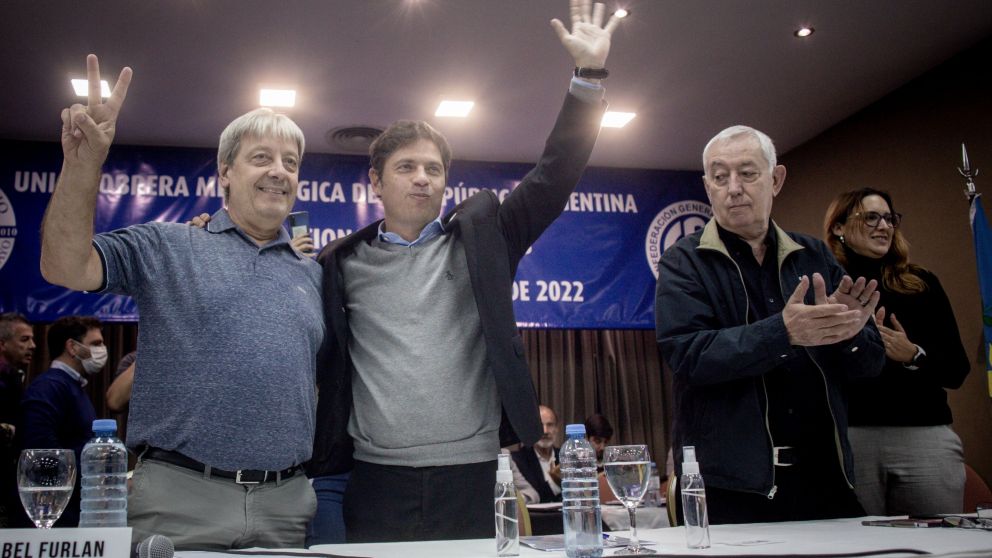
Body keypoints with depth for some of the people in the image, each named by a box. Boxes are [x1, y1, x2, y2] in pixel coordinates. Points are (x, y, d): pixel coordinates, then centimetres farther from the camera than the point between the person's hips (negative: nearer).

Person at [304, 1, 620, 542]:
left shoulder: (482, 236, 9)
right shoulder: (342, 263, 8)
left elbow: (554, 176, 3)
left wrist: (589, 74, -4)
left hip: (473, 477, 1)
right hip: (378, 481, 0)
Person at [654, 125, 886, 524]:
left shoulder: (814, 257, 9)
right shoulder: (684, 263, -2)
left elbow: (872, 362, 8)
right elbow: (686, 354, -17)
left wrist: (846, 331, -14)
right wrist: (783, 332, -27)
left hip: (823, 476, 4)